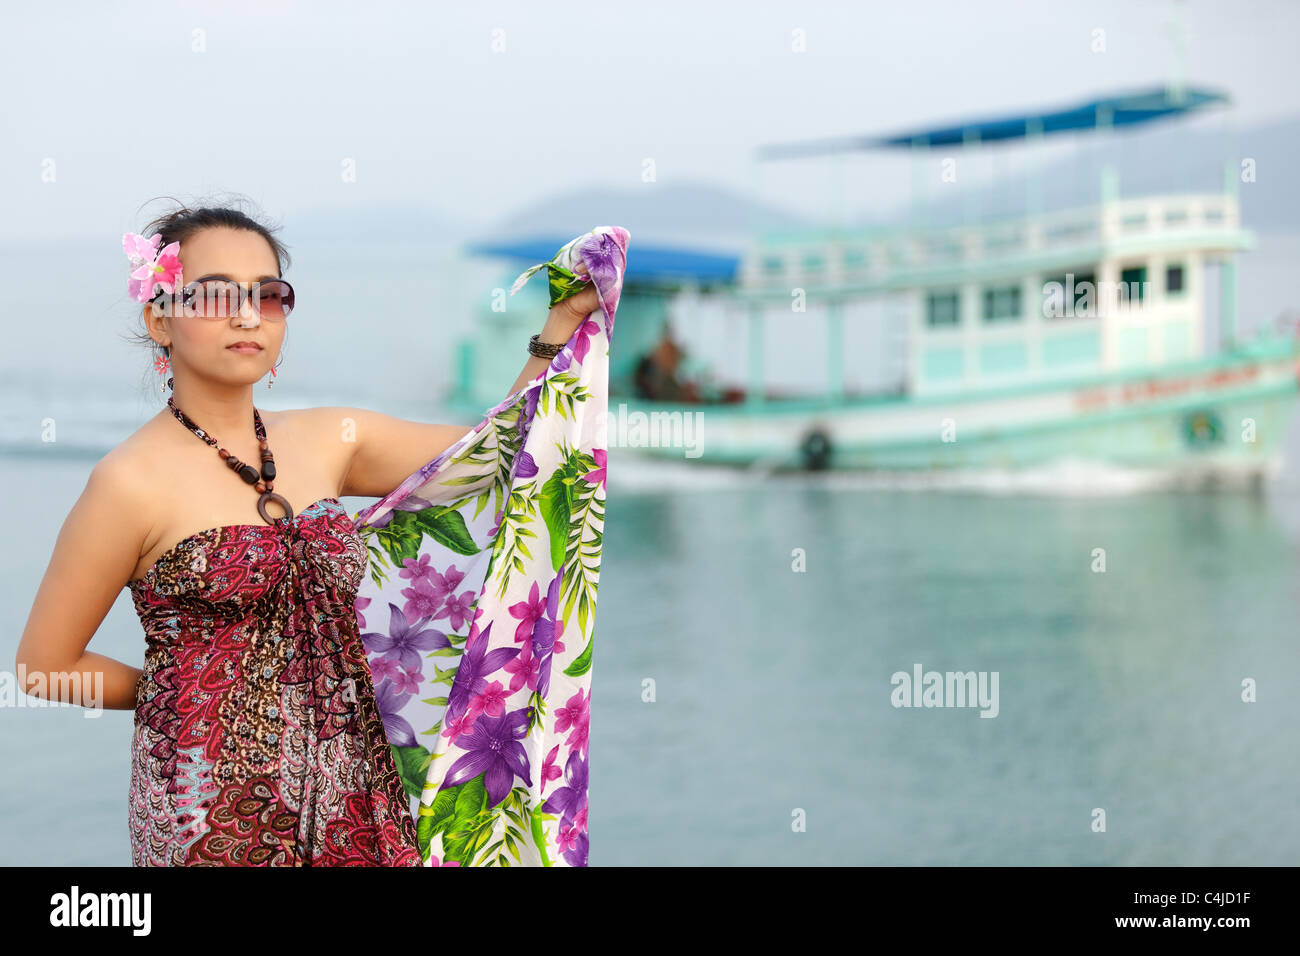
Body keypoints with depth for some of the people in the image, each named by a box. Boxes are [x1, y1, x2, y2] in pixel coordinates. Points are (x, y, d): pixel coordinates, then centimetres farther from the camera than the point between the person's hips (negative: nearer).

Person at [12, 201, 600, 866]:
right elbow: (45, 666, -3)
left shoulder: (328, 439, 6)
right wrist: (177, 693, 5)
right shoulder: (133, 482, -11)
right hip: (217, 815, -5)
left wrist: (561, 323, 6)